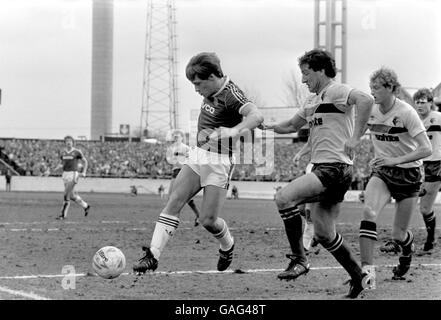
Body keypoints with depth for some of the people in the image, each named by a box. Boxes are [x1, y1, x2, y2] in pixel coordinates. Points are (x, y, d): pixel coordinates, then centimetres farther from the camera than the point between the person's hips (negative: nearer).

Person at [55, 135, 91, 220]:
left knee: (67, 194, -13)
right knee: (72, 195, 12)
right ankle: (85, 206, 33)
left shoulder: (77, 152, -5)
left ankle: (63, 214, -7)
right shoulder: (63, 152, 10)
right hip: (65, 174, 6)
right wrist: (57, 168, -3)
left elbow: (85, 161, 7)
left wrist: (84, 172, -3)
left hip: (73, 175, -6)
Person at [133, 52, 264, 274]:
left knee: (207, 220, -7)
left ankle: (227, 246, 26)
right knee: (174, 202, -5)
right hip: (198, 155, 8)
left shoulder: (230, 95, -21)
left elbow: (256, 116, -38)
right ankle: (153, 255, -7)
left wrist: (231, 132, -50)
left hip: (219, 162, -8)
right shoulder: (212, 90, 5)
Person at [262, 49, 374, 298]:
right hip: (322, 169, 10)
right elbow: (293, 125, 34)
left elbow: (366, 100, -28)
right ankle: (359, 277, 22)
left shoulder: (337, 91, -9)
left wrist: (355, 137, -30)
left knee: (284, 198, -22)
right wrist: (266, 125, 18)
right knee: (324, 234, 10)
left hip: (335, 168, -10)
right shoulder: (312, 100, 20)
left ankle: (299, 259, -13)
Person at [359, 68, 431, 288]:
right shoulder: (370, 110, -5)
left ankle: (407, 252, 40)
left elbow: (426, 149, -23)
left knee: (398, 235, 1)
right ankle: (367, 270, -30)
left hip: (408, 174, -3)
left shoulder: (406, 113, -19)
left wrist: (395, 160, -33)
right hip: (381, 172, 3)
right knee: (369, 212, -27)